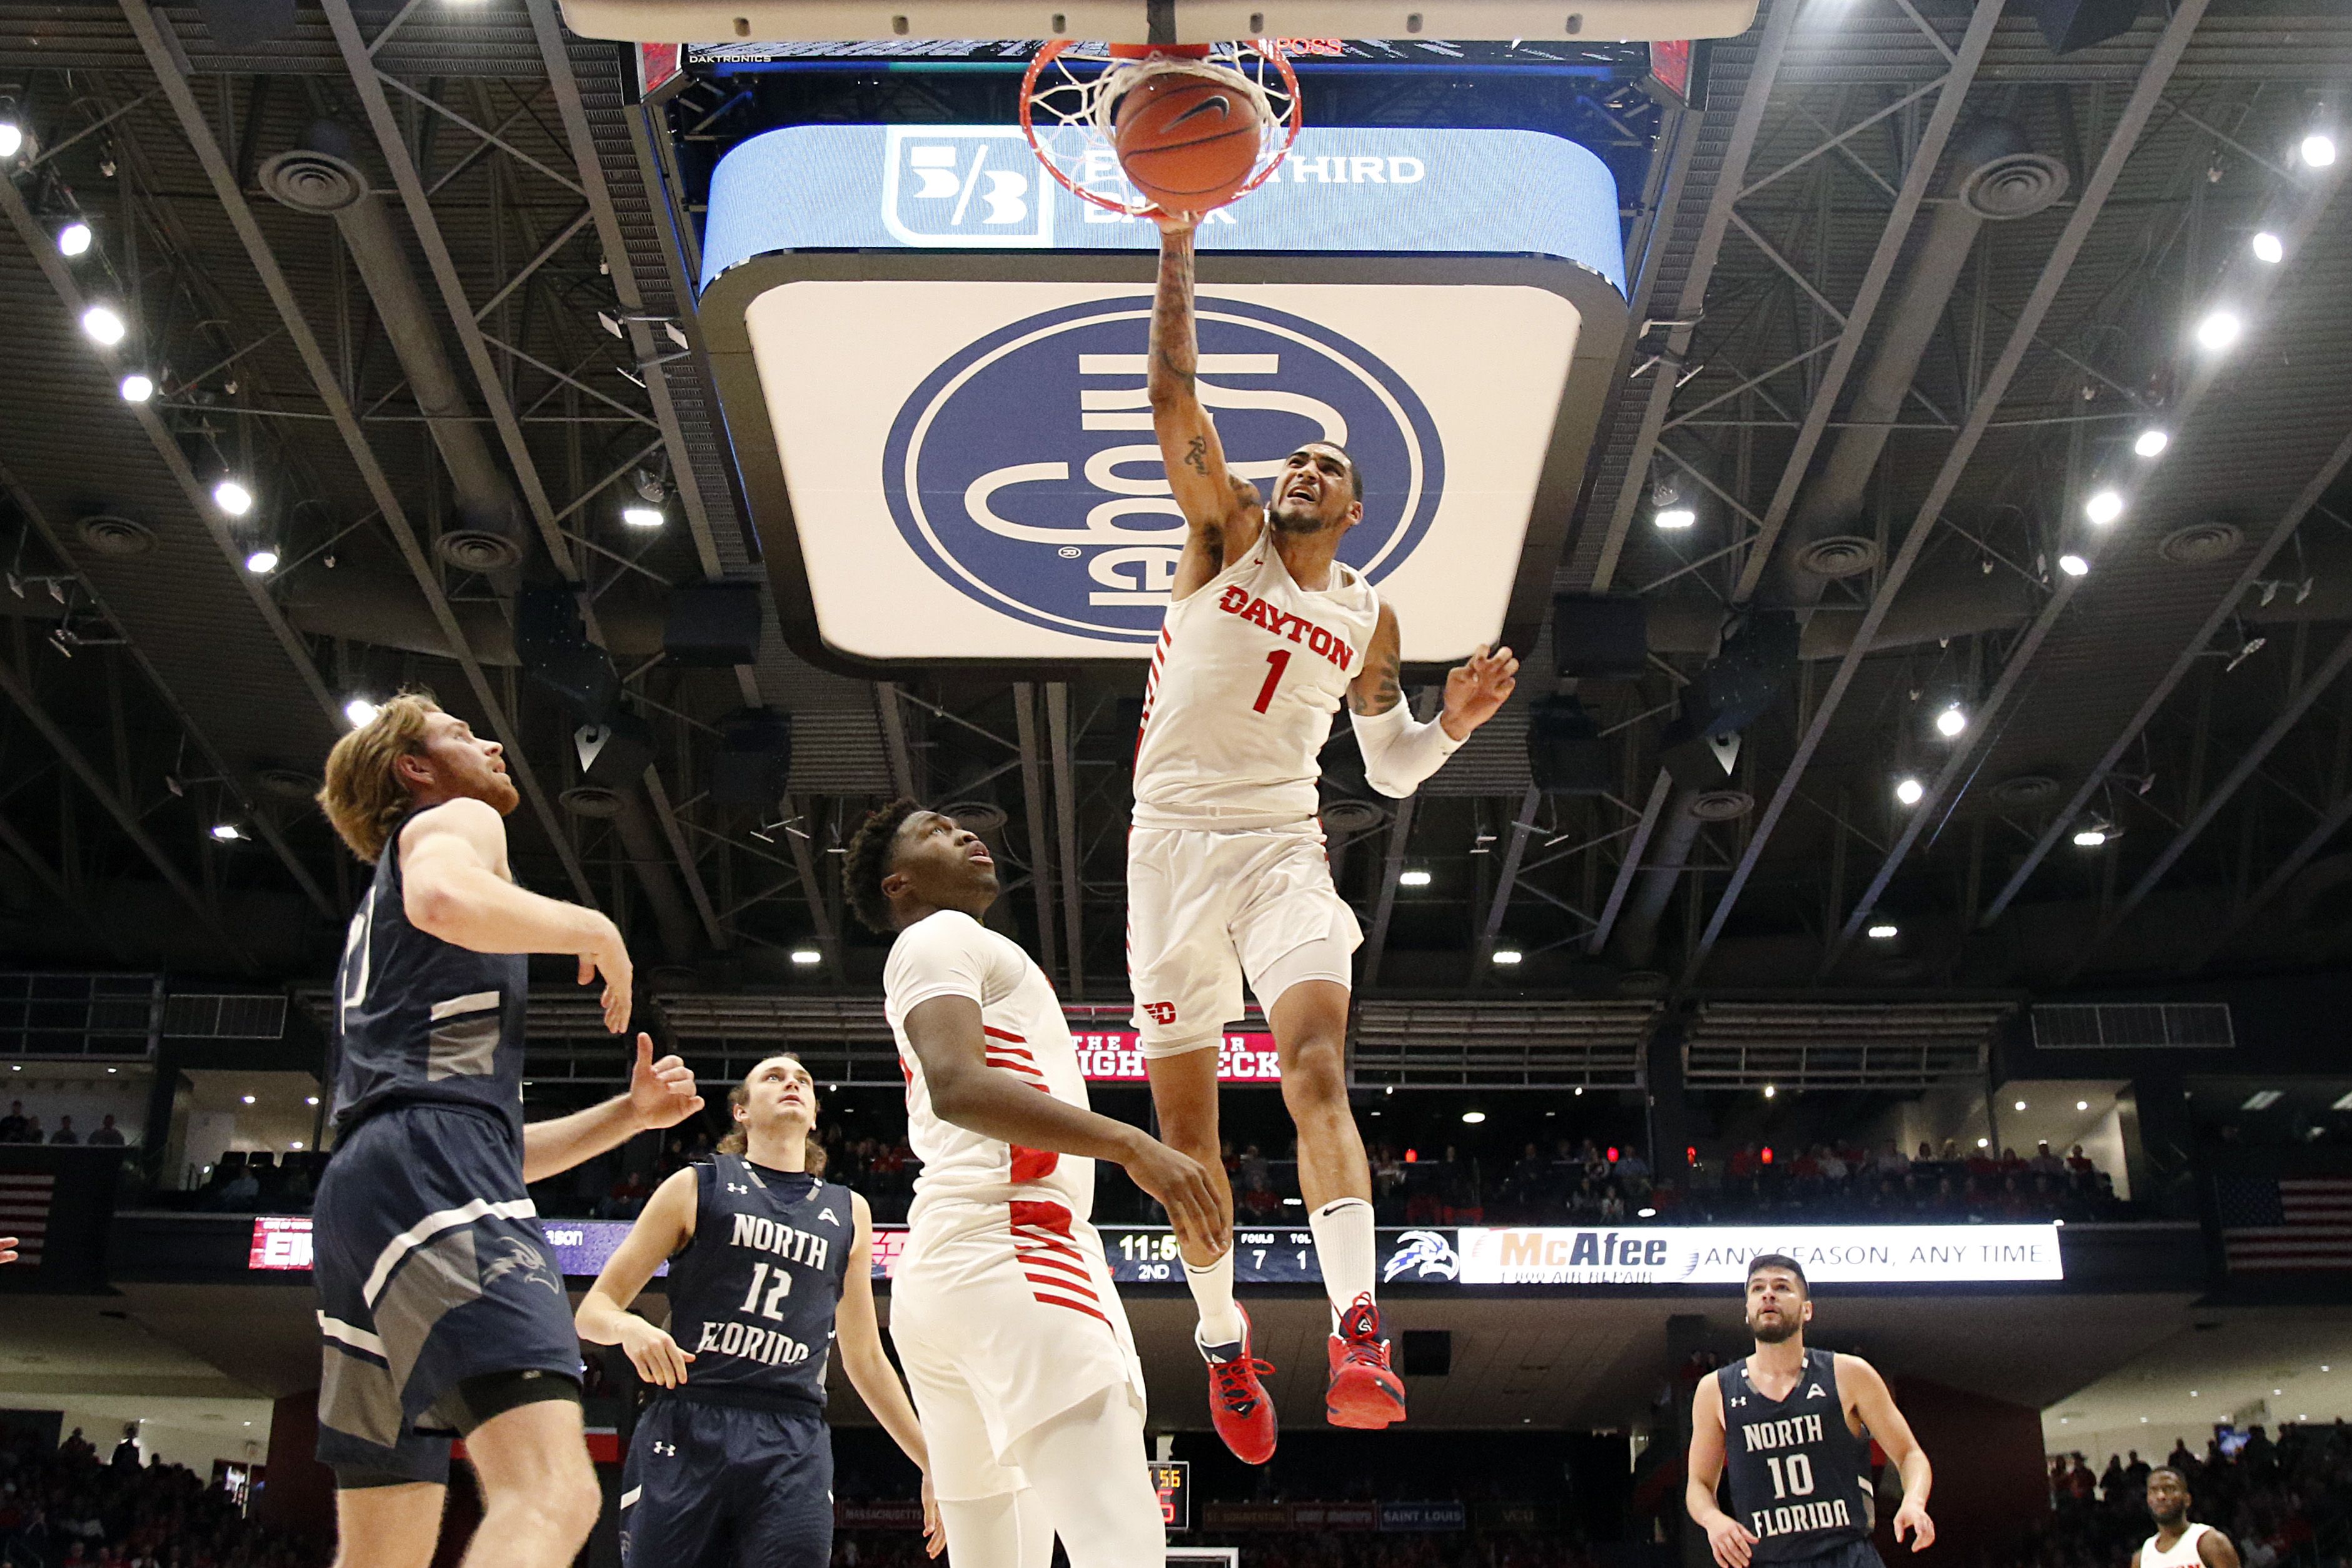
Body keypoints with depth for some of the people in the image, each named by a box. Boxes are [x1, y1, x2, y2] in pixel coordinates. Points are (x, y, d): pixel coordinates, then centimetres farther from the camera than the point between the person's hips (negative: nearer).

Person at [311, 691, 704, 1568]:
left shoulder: (380, 917, 38)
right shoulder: (458, 821, 12)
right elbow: (446, 900, -17)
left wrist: (629, 1114, 26)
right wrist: (592, 929, -2)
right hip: (428, 1172, -10)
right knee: (551, 1495, -26)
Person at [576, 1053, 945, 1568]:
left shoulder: (849, 1213, 20)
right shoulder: (696, 1187, 11)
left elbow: (864, 1359, 25)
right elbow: (593, 1310, 9)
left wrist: (931, 1462, 21)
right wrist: (628, 1327, -15)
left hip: (794, 1453, 2)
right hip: (686, 1434, -2)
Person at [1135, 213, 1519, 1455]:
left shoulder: (1366, 615, 12)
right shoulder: (1227, 530, 5)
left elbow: (1391, 768, 18)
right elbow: (1171, 396, -6)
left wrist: (1457, 719, -2)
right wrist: (1177, 249, -10)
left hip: (1283, 850, 0)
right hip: (1171, 842, 0)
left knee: (1317, 1063, -24)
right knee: (1185, 1121, 4)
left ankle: (1356, 1331, -33)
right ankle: (1223, 1341, 21)